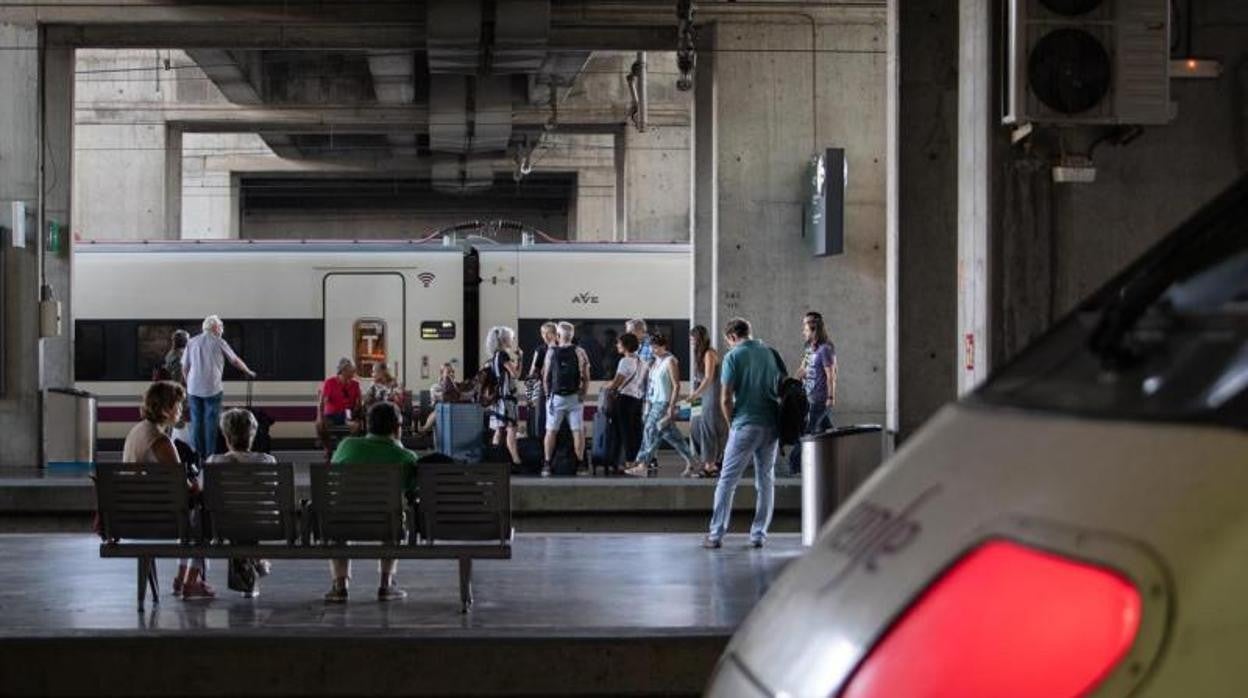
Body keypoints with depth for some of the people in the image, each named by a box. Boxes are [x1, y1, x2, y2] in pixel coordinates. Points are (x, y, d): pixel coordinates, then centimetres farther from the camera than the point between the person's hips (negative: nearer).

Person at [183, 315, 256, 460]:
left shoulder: (192, 342, 9)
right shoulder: (218, 342, -1)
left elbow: (184, 367, 9)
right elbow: (235, 360, 3)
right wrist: (248, 372, 18)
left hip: (194, 388, 3)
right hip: (212, 388, -3)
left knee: (196, 422, 8)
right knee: (211, 422, 1)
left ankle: (197, 455, 8)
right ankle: (210, 456, 0)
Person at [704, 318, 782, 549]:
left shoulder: (733, 356, -5)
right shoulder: (770, 353, 9)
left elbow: (726, 398, -9)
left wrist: (731, 423, 5)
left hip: (745, 425, -4)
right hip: (772, 424, 5)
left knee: (727, 480, 1)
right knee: (766, 481, 11)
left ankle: (716, 535, 0)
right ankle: (759, 535, 10)